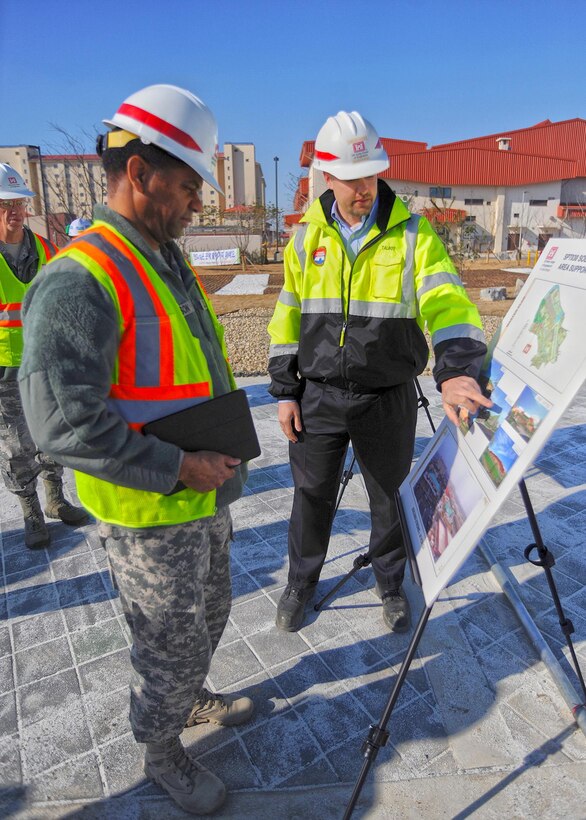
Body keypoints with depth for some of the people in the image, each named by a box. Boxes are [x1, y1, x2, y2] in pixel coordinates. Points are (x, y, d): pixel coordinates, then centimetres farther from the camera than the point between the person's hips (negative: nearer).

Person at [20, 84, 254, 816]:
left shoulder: (166, 260, 7)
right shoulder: (80, 280, -23)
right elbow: (63, 422, -29)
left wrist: (223, 452, 8)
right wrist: (178, 469, -24)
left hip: (204, 496, 9)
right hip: (148, 515, -9)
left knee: (207, 615, 27)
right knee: (172, 642, 12)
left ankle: (190, 699, 55)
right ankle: (161, 753, 41)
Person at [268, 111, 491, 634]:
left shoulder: (412, 233, -6)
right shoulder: (308, 238, 2)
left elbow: (447, 304, -17)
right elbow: (288, 317, 6)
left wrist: (456, 371, -35)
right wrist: (285, 391, 2)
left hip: (388, 400, -1)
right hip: (318, 397, 2)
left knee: (390, 498, 15)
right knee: (312, 497, 14)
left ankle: (391, 584, 42)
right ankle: (301, 582, 40)